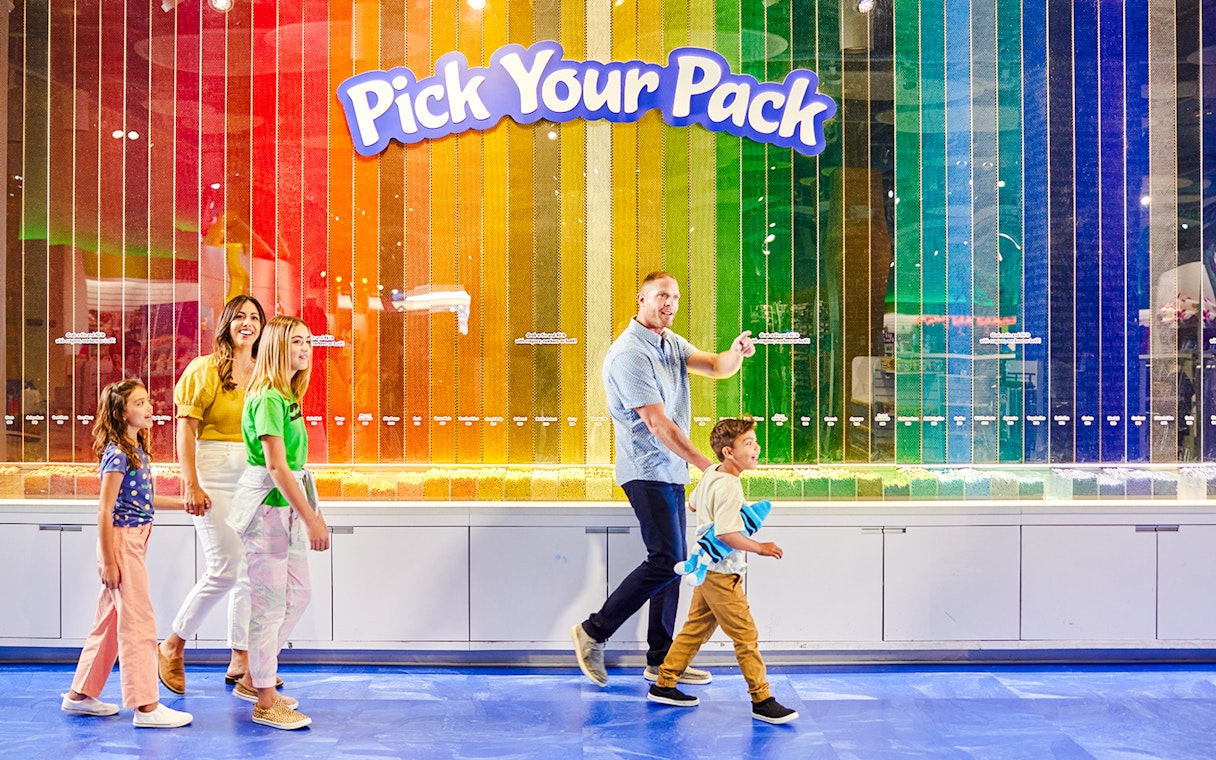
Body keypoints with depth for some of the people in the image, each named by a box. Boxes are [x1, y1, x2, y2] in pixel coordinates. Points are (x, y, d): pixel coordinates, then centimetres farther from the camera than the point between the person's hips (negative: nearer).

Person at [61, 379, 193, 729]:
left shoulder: (138, 449, 11)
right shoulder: (117, 454, -15)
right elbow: (105, 510, -16)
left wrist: (183, 502, 22)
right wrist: (108, 562, -17)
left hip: (135, 540, 9)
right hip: (120, 541, -9)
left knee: (110, 620, 15)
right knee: (138, 623, -6)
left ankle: (81, 695, 26)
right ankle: (146, 706, -2)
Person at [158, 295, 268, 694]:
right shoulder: (204, 369, -1)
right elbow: (186, 430, -6)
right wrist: (191, 485, -13)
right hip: (215, 474, -5)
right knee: (225, 568, -10)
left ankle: (241, 660, 16)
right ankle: (172, 646, 10)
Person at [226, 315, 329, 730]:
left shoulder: (287, 396, 14)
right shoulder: (268, 399, -17)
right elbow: (276, 466, -23)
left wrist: (312, 511, 17)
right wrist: (311, 519, -23)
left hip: (287, 505, 10)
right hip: (267, 505, -10)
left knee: (298, 594, 16)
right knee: (270, 603, -3)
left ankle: (252, 680, 29)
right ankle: (265, 702, 8)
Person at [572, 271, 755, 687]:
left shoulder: (672, 343, 13)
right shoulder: (628, 354, -16)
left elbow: (715, 367, 3)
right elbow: (658, 423, -20)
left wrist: (735, 353, -21)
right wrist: (706, 464, -20)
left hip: (671, 471, 9)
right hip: (647, 472, -9)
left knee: (672, 563, 10)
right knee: (666, 561, -13)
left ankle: (661, 660, 17)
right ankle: (594, 632, 0)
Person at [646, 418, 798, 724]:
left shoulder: (710, 473, 7)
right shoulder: (729, 486, -23)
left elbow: (692, 503, 23)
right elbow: (726, 534, -28)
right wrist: (761, 547, -18)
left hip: (707, 570, 10)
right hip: (723, 575, -10)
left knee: (695, 628, 16)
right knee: (746, 636, -3)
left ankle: (664, 685, 23)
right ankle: (762, 701, 4)